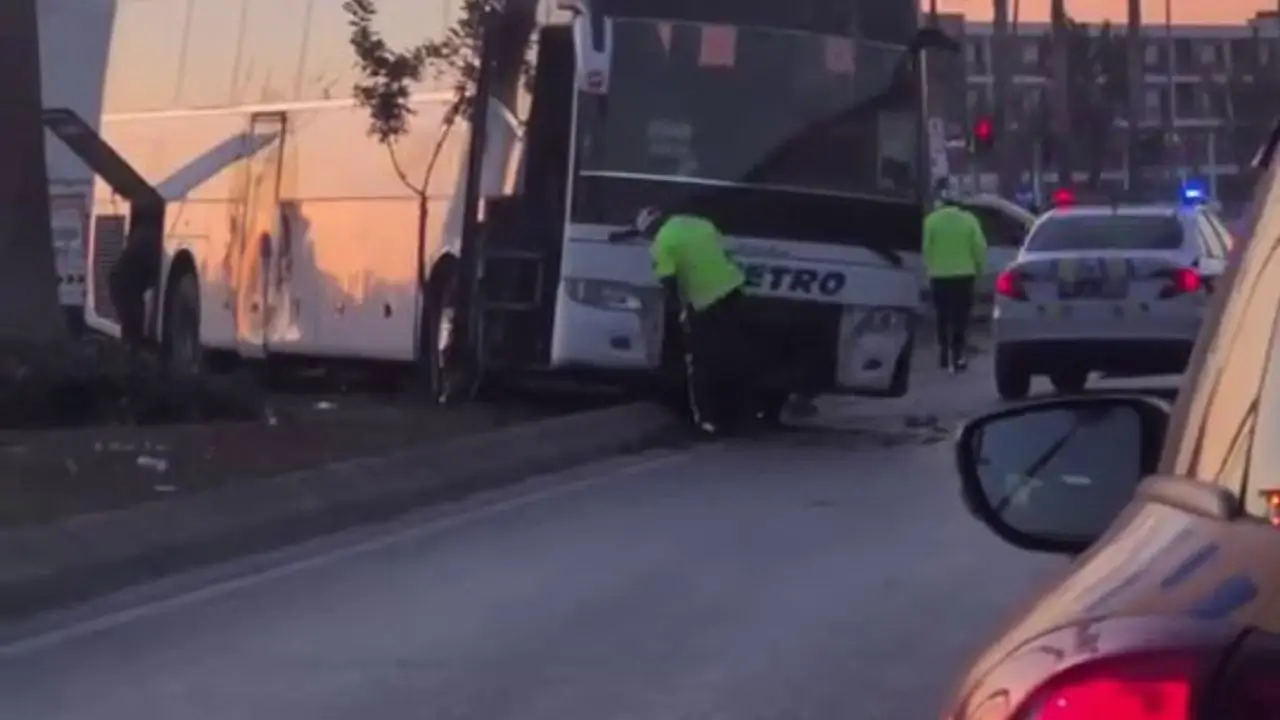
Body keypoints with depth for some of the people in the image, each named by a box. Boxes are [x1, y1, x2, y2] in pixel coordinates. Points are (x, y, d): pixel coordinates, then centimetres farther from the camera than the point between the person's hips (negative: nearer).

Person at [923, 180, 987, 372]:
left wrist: (930, 267, 9)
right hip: (964, 275, 0)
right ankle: (958, 356, -5)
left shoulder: (931, 220, -7)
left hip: (939, 276, 0)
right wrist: (980, 268, 12)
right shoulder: (968, 219, -4)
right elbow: (979, 247, -4)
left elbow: (926, 248, -7)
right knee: (960, 319, 2)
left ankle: (944, 355, 18)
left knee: (943, 319, 13)